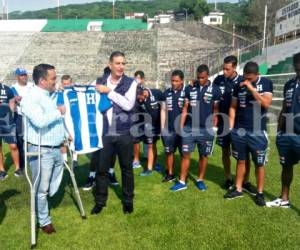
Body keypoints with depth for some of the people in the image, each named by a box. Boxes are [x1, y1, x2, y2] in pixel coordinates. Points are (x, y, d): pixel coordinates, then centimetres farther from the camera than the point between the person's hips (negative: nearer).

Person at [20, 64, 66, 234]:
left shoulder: (52, 95, 11)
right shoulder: (31, 98, -17)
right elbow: (40, 121, -32)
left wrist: (65, 135, 19)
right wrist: (58, 112, -19)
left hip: (57, 149, 8)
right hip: (41, 151, -8)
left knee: (54, 187, 20)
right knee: (42, 189, 7)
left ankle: (41, 203, 46)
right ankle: (44, 221, 25)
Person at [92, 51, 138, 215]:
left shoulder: (130, 83, -2)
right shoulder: (99, 82, 5)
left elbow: (128, 105, -15)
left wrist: (109, 91, -14)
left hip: (124, 133, -1)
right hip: (105, 133, 2)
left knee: (126, 168, 11)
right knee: (101, 169, 9)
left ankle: (128, 201, 28)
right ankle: (100, 201, 27)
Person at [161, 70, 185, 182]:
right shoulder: (166, 93, 5)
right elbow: (163, 110, 9)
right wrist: (162, 128, 7)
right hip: (169, 129, 4)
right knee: (169, 152, 12)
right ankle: (170, 174, 27)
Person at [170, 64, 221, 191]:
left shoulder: (215, 90, -2)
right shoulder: (190, 88, 4)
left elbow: (216, 110, 2)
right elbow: (185, 109, 7)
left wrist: (214, 127, -3)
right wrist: (181, 126, 3)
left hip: (206, 129, -1)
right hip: (189, 128, 2)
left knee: (204, 155, 9)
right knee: (185, 154, 3)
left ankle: (200, 180, 25)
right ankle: (182, 182, 12)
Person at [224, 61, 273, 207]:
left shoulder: (266, 83, -4)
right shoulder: (239, 85, 4)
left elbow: (267, 104, -18)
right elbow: (233, 107, 8)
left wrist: (251, 88, -22)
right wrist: (231, 127, 1)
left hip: (257, 132, -2)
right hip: (239, 130, 3)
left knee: (259, 163, 5)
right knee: (241, 161, 13)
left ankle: (260, 193, 18)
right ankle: (238, 189, 23)